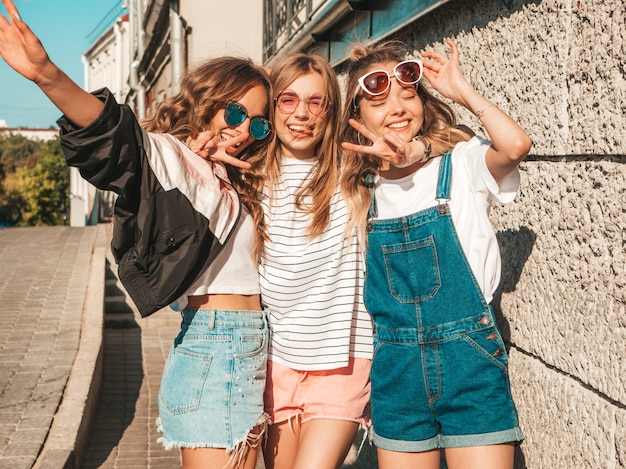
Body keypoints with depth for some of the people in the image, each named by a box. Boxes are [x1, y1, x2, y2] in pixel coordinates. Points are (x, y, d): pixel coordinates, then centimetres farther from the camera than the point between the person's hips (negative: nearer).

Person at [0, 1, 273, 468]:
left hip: (256, 347, 8)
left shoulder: (236, 182, 20)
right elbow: (114, 134, -25)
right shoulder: (168, 155, -5)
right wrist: (48, 76, -43)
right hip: (212, 346, -8)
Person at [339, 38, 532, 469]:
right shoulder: (363, 188, 8)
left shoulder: (461, 162, -3)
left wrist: (461, 89, -10)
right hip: (396, 369, 4)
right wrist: (386, 163, -14)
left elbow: (516, 145, -24)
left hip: (469, 359, -4)